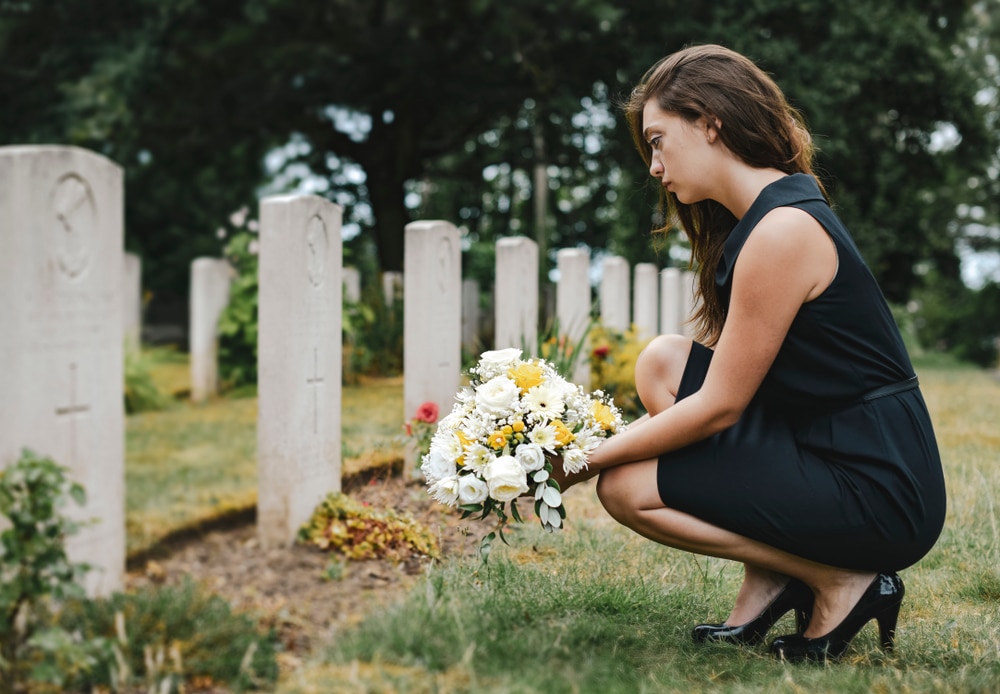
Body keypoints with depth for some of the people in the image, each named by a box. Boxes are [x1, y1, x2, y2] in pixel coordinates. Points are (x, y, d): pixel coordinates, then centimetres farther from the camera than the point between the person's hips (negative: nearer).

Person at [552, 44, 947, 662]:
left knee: (628, 488, -9)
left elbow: (719, 407, -17)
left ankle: (843, 581, -2)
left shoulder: (782, 230, -20)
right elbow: (727, 377, 14)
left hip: (880, 492, -10)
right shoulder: (758, 216, 11)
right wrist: (601, 437, 7)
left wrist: (594, 457, -6)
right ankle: (771, 583, 7)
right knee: (663, 362, 7)